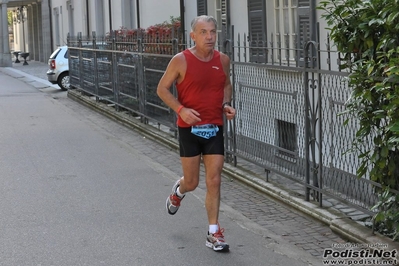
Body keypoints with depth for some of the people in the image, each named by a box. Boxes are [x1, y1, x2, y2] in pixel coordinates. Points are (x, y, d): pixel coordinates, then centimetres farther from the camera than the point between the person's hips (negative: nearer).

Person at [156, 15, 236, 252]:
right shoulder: (181, 61, -10)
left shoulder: (223, 60, 2)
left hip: (215, 128, 3)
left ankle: (214, 233, 6)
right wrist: (181, 109, -17)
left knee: (214, 181, -1)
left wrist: (226, 104, 1)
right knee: (192, 182, 7)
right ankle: (179, 191, 45)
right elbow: (162, 88, -3)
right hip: (190, 128, -3)